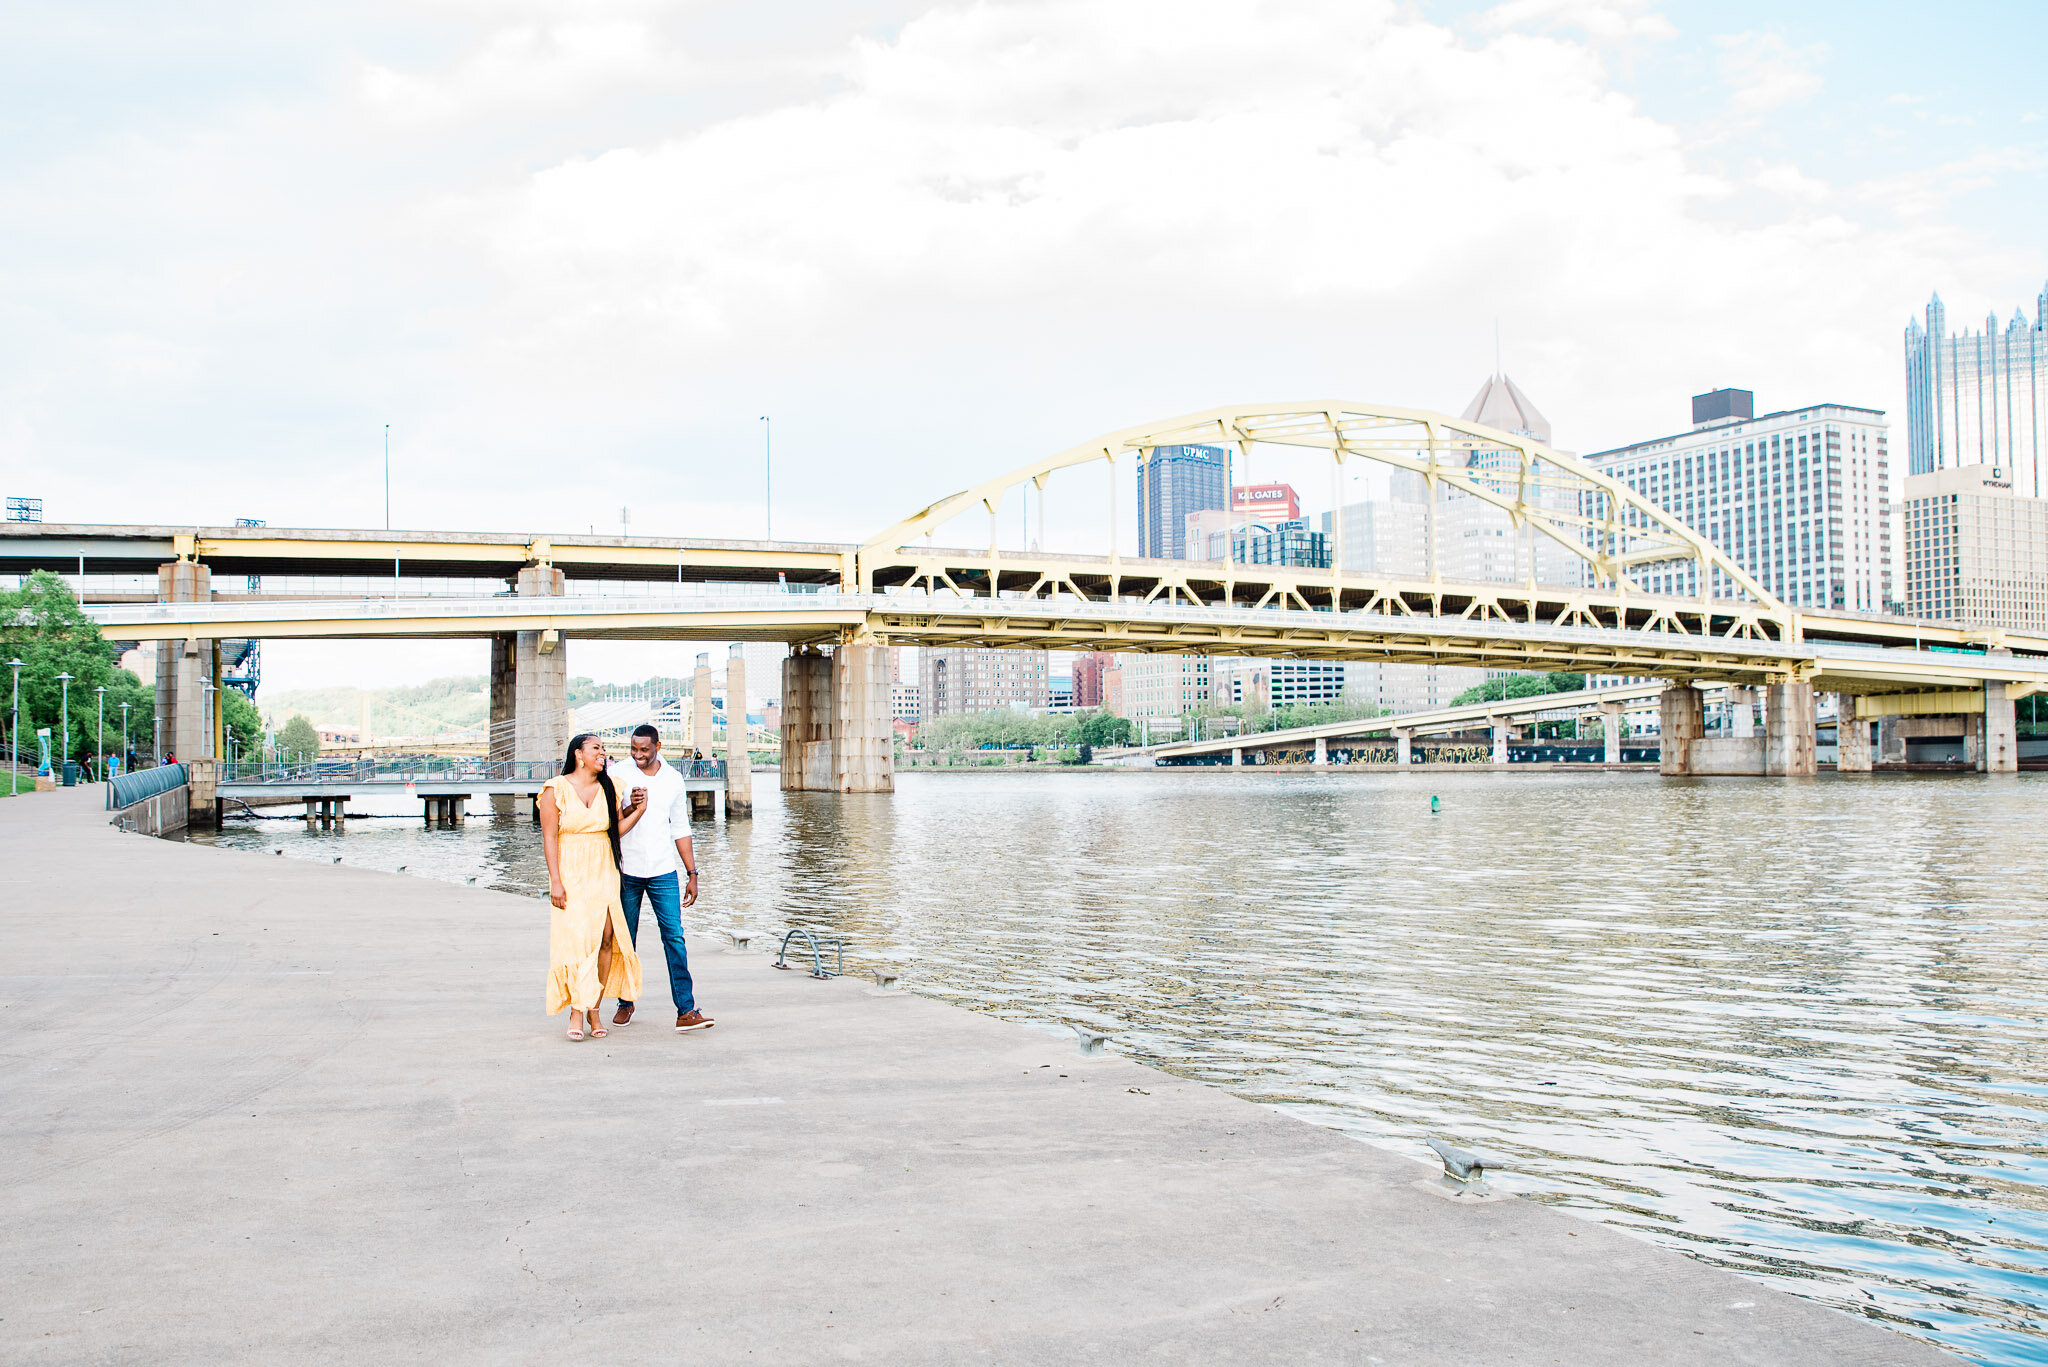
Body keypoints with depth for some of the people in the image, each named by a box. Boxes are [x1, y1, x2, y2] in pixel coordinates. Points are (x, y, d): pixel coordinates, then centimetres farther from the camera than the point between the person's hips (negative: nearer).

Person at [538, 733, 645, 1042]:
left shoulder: (608, 789, 10)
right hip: (571, 874, -4)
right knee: (576, 939, -10)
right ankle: (576, 1011, 2)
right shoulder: (556, 789, -2)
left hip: (603, 874, 4)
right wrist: (555, 881, -10)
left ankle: (594, 1009, 6)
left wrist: (640, 810, -8)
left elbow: (618, 829, 8)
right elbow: (549, 837, -4)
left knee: (607, 938, -4)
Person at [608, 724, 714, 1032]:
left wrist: (692, 874, 9)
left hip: (663, 871, 1)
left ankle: (686, 1011, -10)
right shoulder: (618, 775, -1)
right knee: (626, 940, 7)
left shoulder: (673, 779, 7)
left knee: (674, 937, -7)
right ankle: (625, 1003, 25)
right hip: (626, 871, -1)